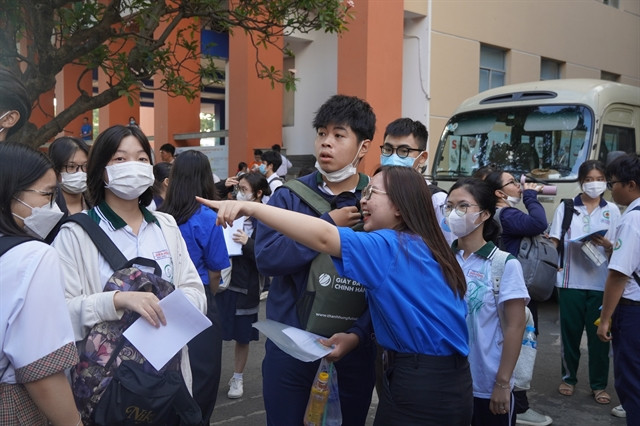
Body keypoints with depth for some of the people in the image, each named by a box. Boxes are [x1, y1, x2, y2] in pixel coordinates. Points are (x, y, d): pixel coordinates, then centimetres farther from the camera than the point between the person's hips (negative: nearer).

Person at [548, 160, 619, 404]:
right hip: (571, 281, 0)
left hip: (601, 283, 0)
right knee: (570, 331, 7)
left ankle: (599, 385, 17)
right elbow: (555, 242, 2)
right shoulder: (566, 207, 5)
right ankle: (568, 378, 24)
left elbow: (619, 249, 6)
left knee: (599, 334, 4)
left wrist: (606, 245, -16)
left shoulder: (612, 210, 7)